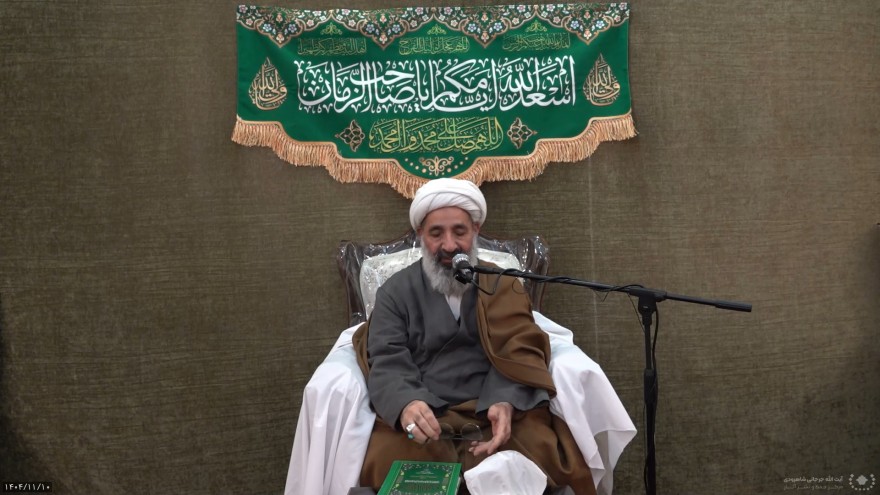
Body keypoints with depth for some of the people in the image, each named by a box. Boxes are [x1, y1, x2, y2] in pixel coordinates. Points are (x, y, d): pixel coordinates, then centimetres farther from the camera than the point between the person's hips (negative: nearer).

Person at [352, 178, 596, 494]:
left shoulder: (501, 286, 16)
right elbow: (388, 363, -2)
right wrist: (406, 404, -26)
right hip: (425, 420, -1)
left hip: (495, 413, 1)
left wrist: (505, 402, -22)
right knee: (388, 461, -32)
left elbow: (518, 353, 2)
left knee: (540, 449, -30)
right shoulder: (395, 292, 12)